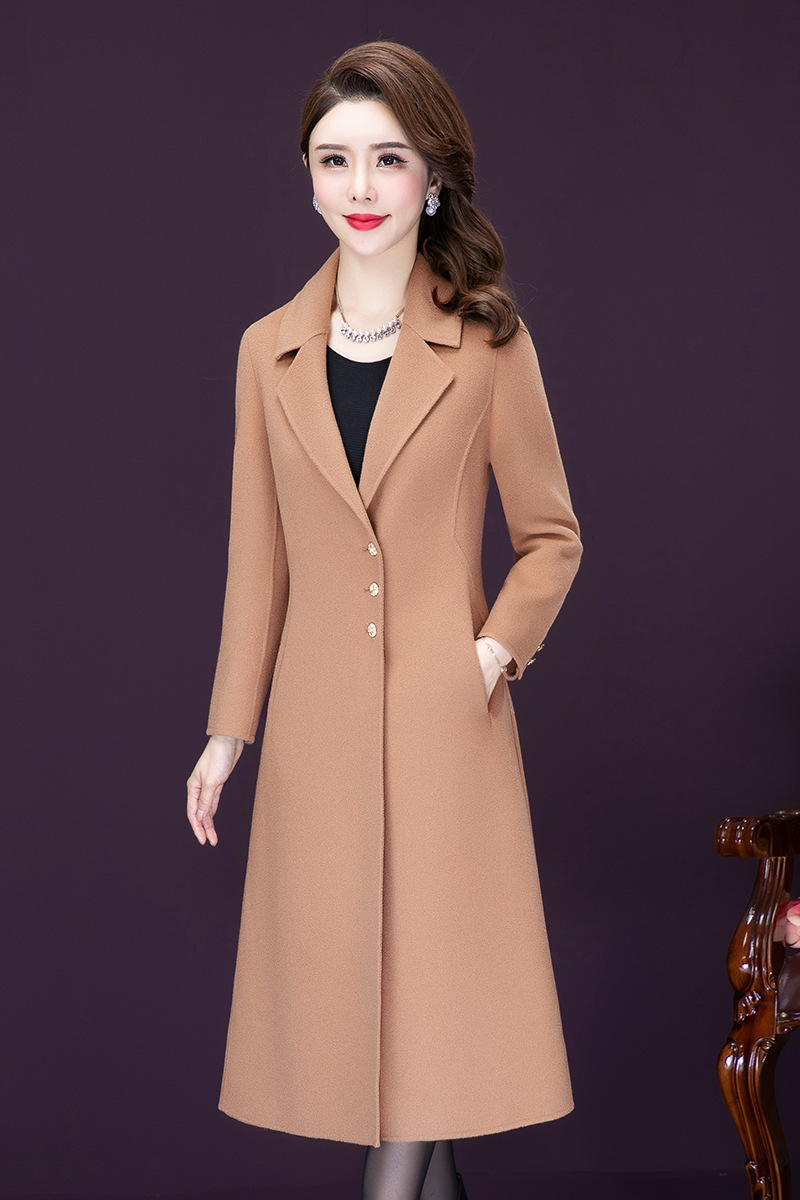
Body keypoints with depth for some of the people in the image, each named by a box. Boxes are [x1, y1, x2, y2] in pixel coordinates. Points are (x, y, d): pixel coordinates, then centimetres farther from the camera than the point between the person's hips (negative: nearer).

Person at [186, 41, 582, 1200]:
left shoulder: (489, 346, -3)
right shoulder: (270, 351, 5)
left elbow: (550, 536, 4)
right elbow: (258, 555, 9)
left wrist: (495, 654, -11)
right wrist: (227, 730, 9)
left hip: (444, 712, -3)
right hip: (318, 713, 3)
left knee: (430, 957, 0)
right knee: (333, 958, 8)